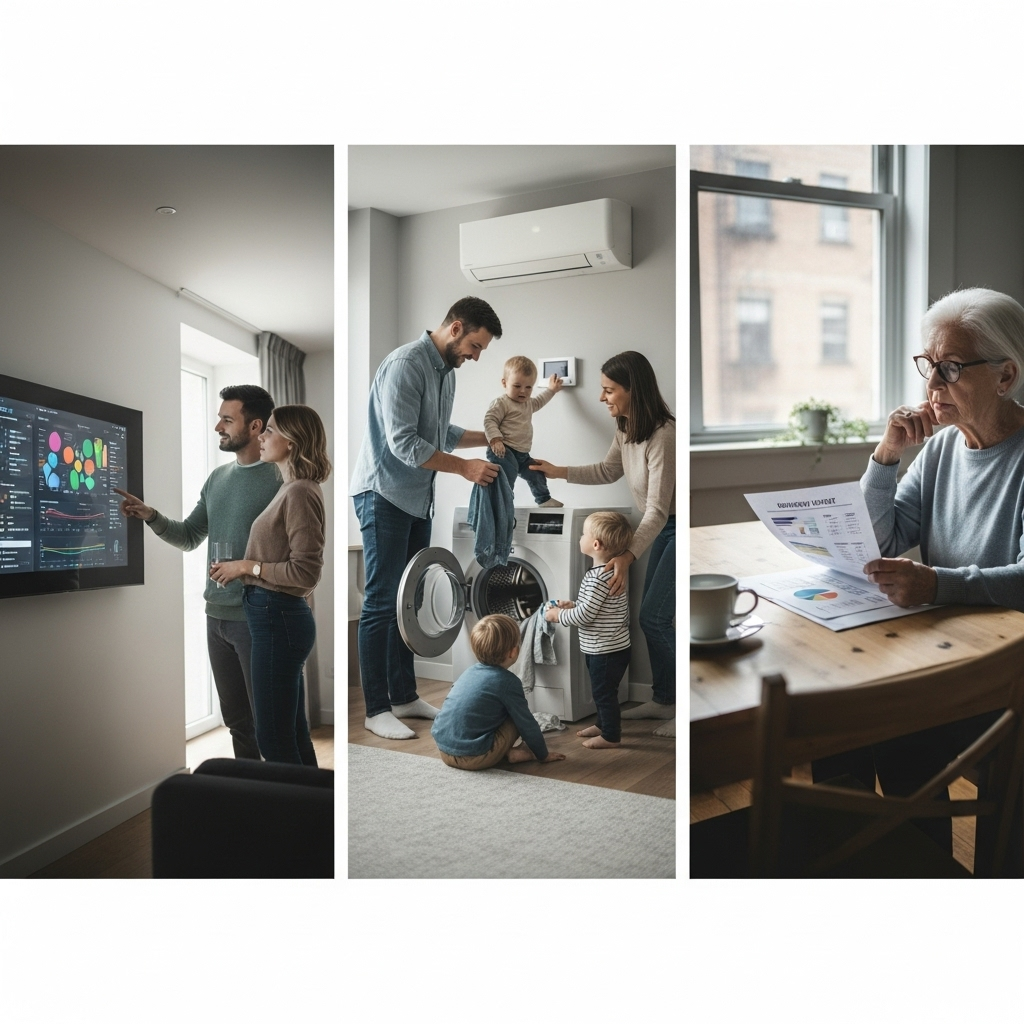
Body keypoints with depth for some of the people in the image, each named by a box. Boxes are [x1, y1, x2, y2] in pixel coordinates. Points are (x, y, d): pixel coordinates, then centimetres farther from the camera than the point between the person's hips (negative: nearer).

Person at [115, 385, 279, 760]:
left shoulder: (279, 481, -11)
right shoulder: (217, 478, 12)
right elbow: (189, 537, 16)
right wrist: (151, 516, 2)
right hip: (216, 615, 7)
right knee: (235, 719, 17)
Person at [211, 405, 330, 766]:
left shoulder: (301, 492, -15)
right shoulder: (291, 489, 14)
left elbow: (305, 572, -21)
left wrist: (247, 566, -12)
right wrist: (241, 567, 5)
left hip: (279, 618, -10)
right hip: (277, 616, 10)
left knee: (274, 736, 0)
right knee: (293, 733, 16)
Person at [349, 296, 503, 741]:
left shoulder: (446, 371, 13)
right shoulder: (405, 364, -17)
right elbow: (403, 442, -23)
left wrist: (489, 436, 9)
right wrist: (465, 467, -21)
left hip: (418, 500, 9)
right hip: (384, 495, -9)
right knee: (381, 602, -5)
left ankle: (404, 696, 21)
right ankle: (376, 709, 4)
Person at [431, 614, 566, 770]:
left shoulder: (470, 672, 13)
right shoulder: (508, 682, -8)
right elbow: (526, 724, -1)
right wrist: (543, 755, 15)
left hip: (443, 749, 7)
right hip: (473, 758, -7)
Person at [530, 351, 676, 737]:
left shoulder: (663, 436, -28)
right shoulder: (626, 429, 0)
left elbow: (658, 510, -30)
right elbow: (608, 470, 17)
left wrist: (629, 556, -37)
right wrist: (559, 471, 10)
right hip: (664, 530, 9)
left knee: (653, 617, -9)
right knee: (652, 616, 11)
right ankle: (663, 700, 25)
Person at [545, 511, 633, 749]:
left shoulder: (599, 578, -27)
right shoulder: (609, 571, 5)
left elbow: (584, 615, -26)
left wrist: (558, 615, -11)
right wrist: (572, 605, 8)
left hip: (606, 650, -10)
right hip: (605, 648, 10)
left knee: (604, 692, 6)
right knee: (602, 691, 24)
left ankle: (611, 736, 21)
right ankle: (603, 724, 41)